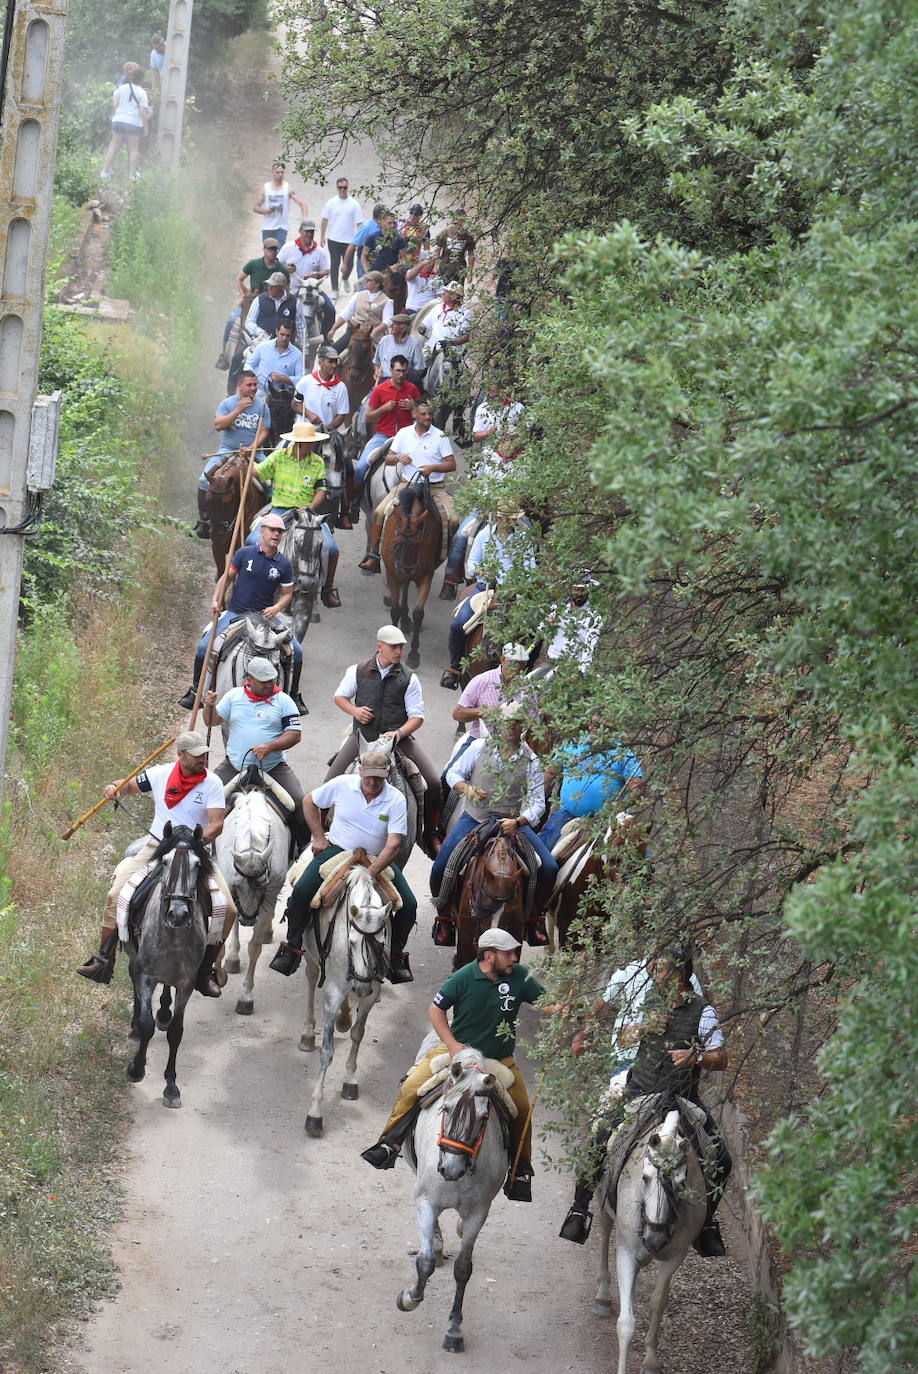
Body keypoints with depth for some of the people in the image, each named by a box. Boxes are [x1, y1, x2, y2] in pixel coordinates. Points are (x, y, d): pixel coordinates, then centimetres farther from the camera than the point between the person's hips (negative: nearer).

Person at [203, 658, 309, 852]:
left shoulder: (283, 701, -1)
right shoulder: (234, 696, 6)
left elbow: (295, 734, -6)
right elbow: (212, 721, 9)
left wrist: (270, 747, -21)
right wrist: (210, 706, -14)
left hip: (273, 768, -2)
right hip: (234, 766, 2)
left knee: (299, 801, -18)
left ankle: (305, 847, -3)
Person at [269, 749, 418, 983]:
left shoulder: (396, 800, -13)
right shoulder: (342, 785, -10)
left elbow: (393, 844, -19)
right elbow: (309, 802, 7)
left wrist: (372, 872, -30)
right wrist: (319, 837, 2)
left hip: (378, 858, 0)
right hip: (338, 849, 0)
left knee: (408, 904, -14)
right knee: (301, 891, -22)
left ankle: (396, 956, 6)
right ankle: (292, 948, -6)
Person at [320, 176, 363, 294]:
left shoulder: (354, 204, -3)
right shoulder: (331, 203, 1)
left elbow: (359, 223, -1)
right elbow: (325, 220, 8)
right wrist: (322, 237, 8)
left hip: (349, 240, 0)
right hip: (333, 239, 0)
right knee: (335, 264, -1)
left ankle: (345, 279, 40)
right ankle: (334, 289, 5)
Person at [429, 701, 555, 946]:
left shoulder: (531, 760, -2)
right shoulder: (480, 747, -1)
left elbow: (537, 802, -5)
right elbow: (453, 773, 8)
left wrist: (517, 822, -24)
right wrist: (467, 789, -14)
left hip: (512, 823, 0)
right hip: (474, 819, 0)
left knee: (549, 869, -16)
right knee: (440, 869, -16)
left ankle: (535, 918, 7)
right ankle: (444, 918, 9)